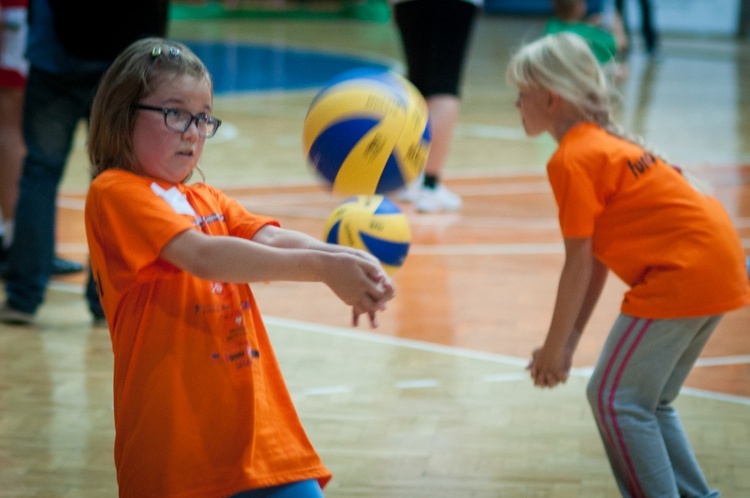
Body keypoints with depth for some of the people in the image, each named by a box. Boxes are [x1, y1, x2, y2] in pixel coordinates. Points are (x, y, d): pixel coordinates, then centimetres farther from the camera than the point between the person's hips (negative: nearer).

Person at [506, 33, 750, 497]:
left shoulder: (571, 160, -12)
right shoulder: (603, 142, 17)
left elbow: (579, 264, -11)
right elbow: (599, 258, 17)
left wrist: (555, 348, -3)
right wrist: (569, 342, 17)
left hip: (683, 274, -10)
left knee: (614, 397, -3)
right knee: (650, 400, 19)